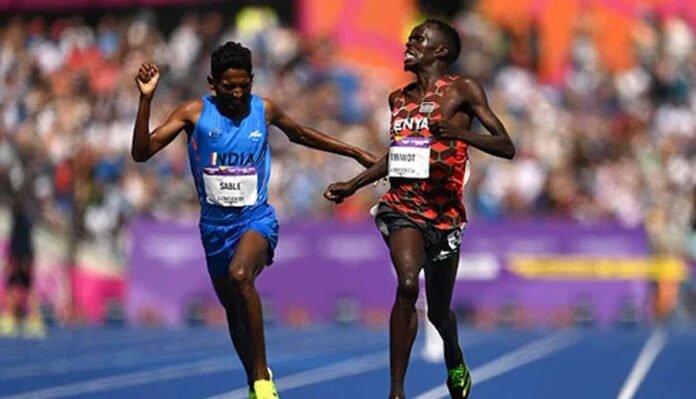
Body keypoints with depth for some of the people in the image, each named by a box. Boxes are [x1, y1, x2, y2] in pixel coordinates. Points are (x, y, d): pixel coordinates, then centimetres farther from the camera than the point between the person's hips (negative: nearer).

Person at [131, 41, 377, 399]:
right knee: (233, 309, 13)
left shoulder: (264, 110, -3)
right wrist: (146, 100, -26)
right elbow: (142, 152, -14)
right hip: (214, 222, 2)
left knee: (240, 276, -32)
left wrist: (355, 153, 22)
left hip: (256, 217, -2)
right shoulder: (195, 113, -8)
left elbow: (299, 135, 19)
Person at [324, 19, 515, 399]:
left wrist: (461, 133, -24)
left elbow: (506, 147, -8)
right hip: (403, 205, 1)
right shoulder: (399, 98, 12)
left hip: (444, 211, -1)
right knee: (407, 284, -27)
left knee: (438, 311, 12)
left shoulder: (463, 90, -2)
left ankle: (456, 364, 48)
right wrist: (353, 185, 20)